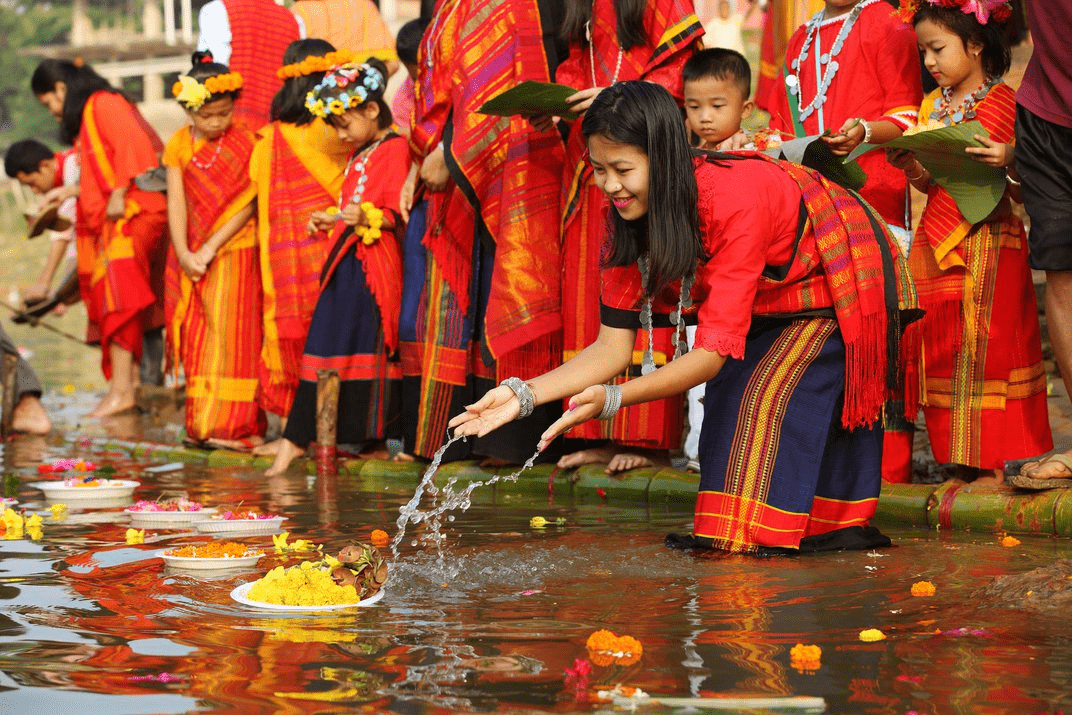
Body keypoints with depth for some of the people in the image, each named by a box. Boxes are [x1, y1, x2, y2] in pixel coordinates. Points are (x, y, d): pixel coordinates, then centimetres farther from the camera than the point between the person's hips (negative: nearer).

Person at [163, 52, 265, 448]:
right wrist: (184, 255, -14)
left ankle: (234, 425, -2)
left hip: (235, 252, -4)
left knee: (232, 337, -5)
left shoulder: (245, 143, -7)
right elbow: (176, 204, -2)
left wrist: (210, 249, -16)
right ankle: (201, 424, 14)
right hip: (193, 258, 4)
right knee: (198, 338, 7)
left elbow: (246, 205, -12)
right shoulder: (179, 146, 3)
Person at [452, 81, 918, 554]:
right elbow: (612, 344, -15)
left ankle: (767, 532, -11)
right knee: (730, 392, 0)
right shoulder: (634, 215, -16)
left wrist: (611, 399, -48)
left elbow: (715, 350, -39)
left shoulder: (736, 202, -39)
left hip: (846, 284, -8)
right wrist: (524, 394, -29)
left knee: (771, 394, -20)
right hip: (776, 299, 8)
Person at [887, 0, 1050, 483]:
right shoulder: (933, 105, 14)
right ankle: (961, 459, 12)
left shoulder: (1005, 102, -6)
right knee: (941, 348, 5)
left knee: (984, 346, -6)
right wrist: (911, 167, -4)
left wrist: (1007, 162, -27)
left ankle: (992, 465, 0)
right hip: (938, 242, 6)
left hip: (989, 240, -6)